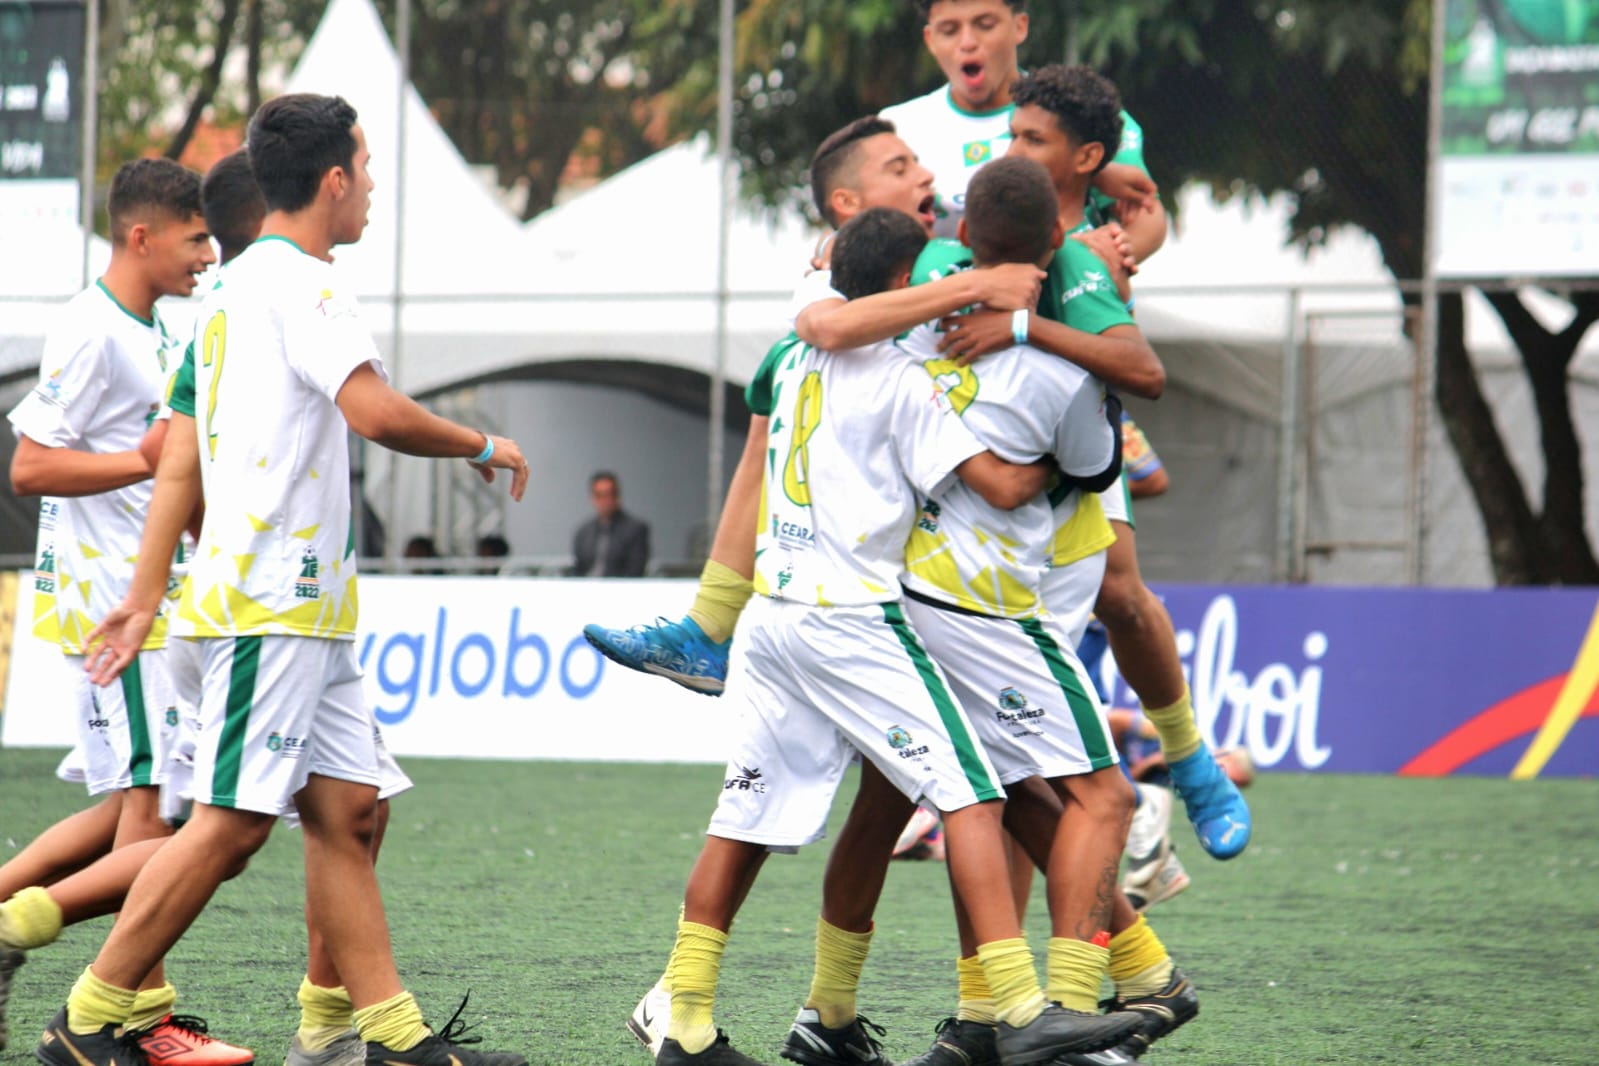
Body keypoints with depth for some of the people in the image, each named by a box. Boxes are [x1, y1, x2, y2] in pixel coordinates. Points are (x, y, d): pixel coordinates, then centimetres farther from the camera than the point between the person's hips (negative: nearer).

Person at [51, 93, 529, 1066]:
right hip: (269, 600, -10)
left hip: (305, 609, 10)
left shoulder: (233, 289, 19)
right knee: (232, 824, -10)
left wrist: (147, 596, 19)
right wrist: (483, 446, -9)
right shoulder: (296, 281, -11)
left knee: (349, 811, 7)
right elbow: (376, 410, -25)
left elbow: (180, 463, 19)